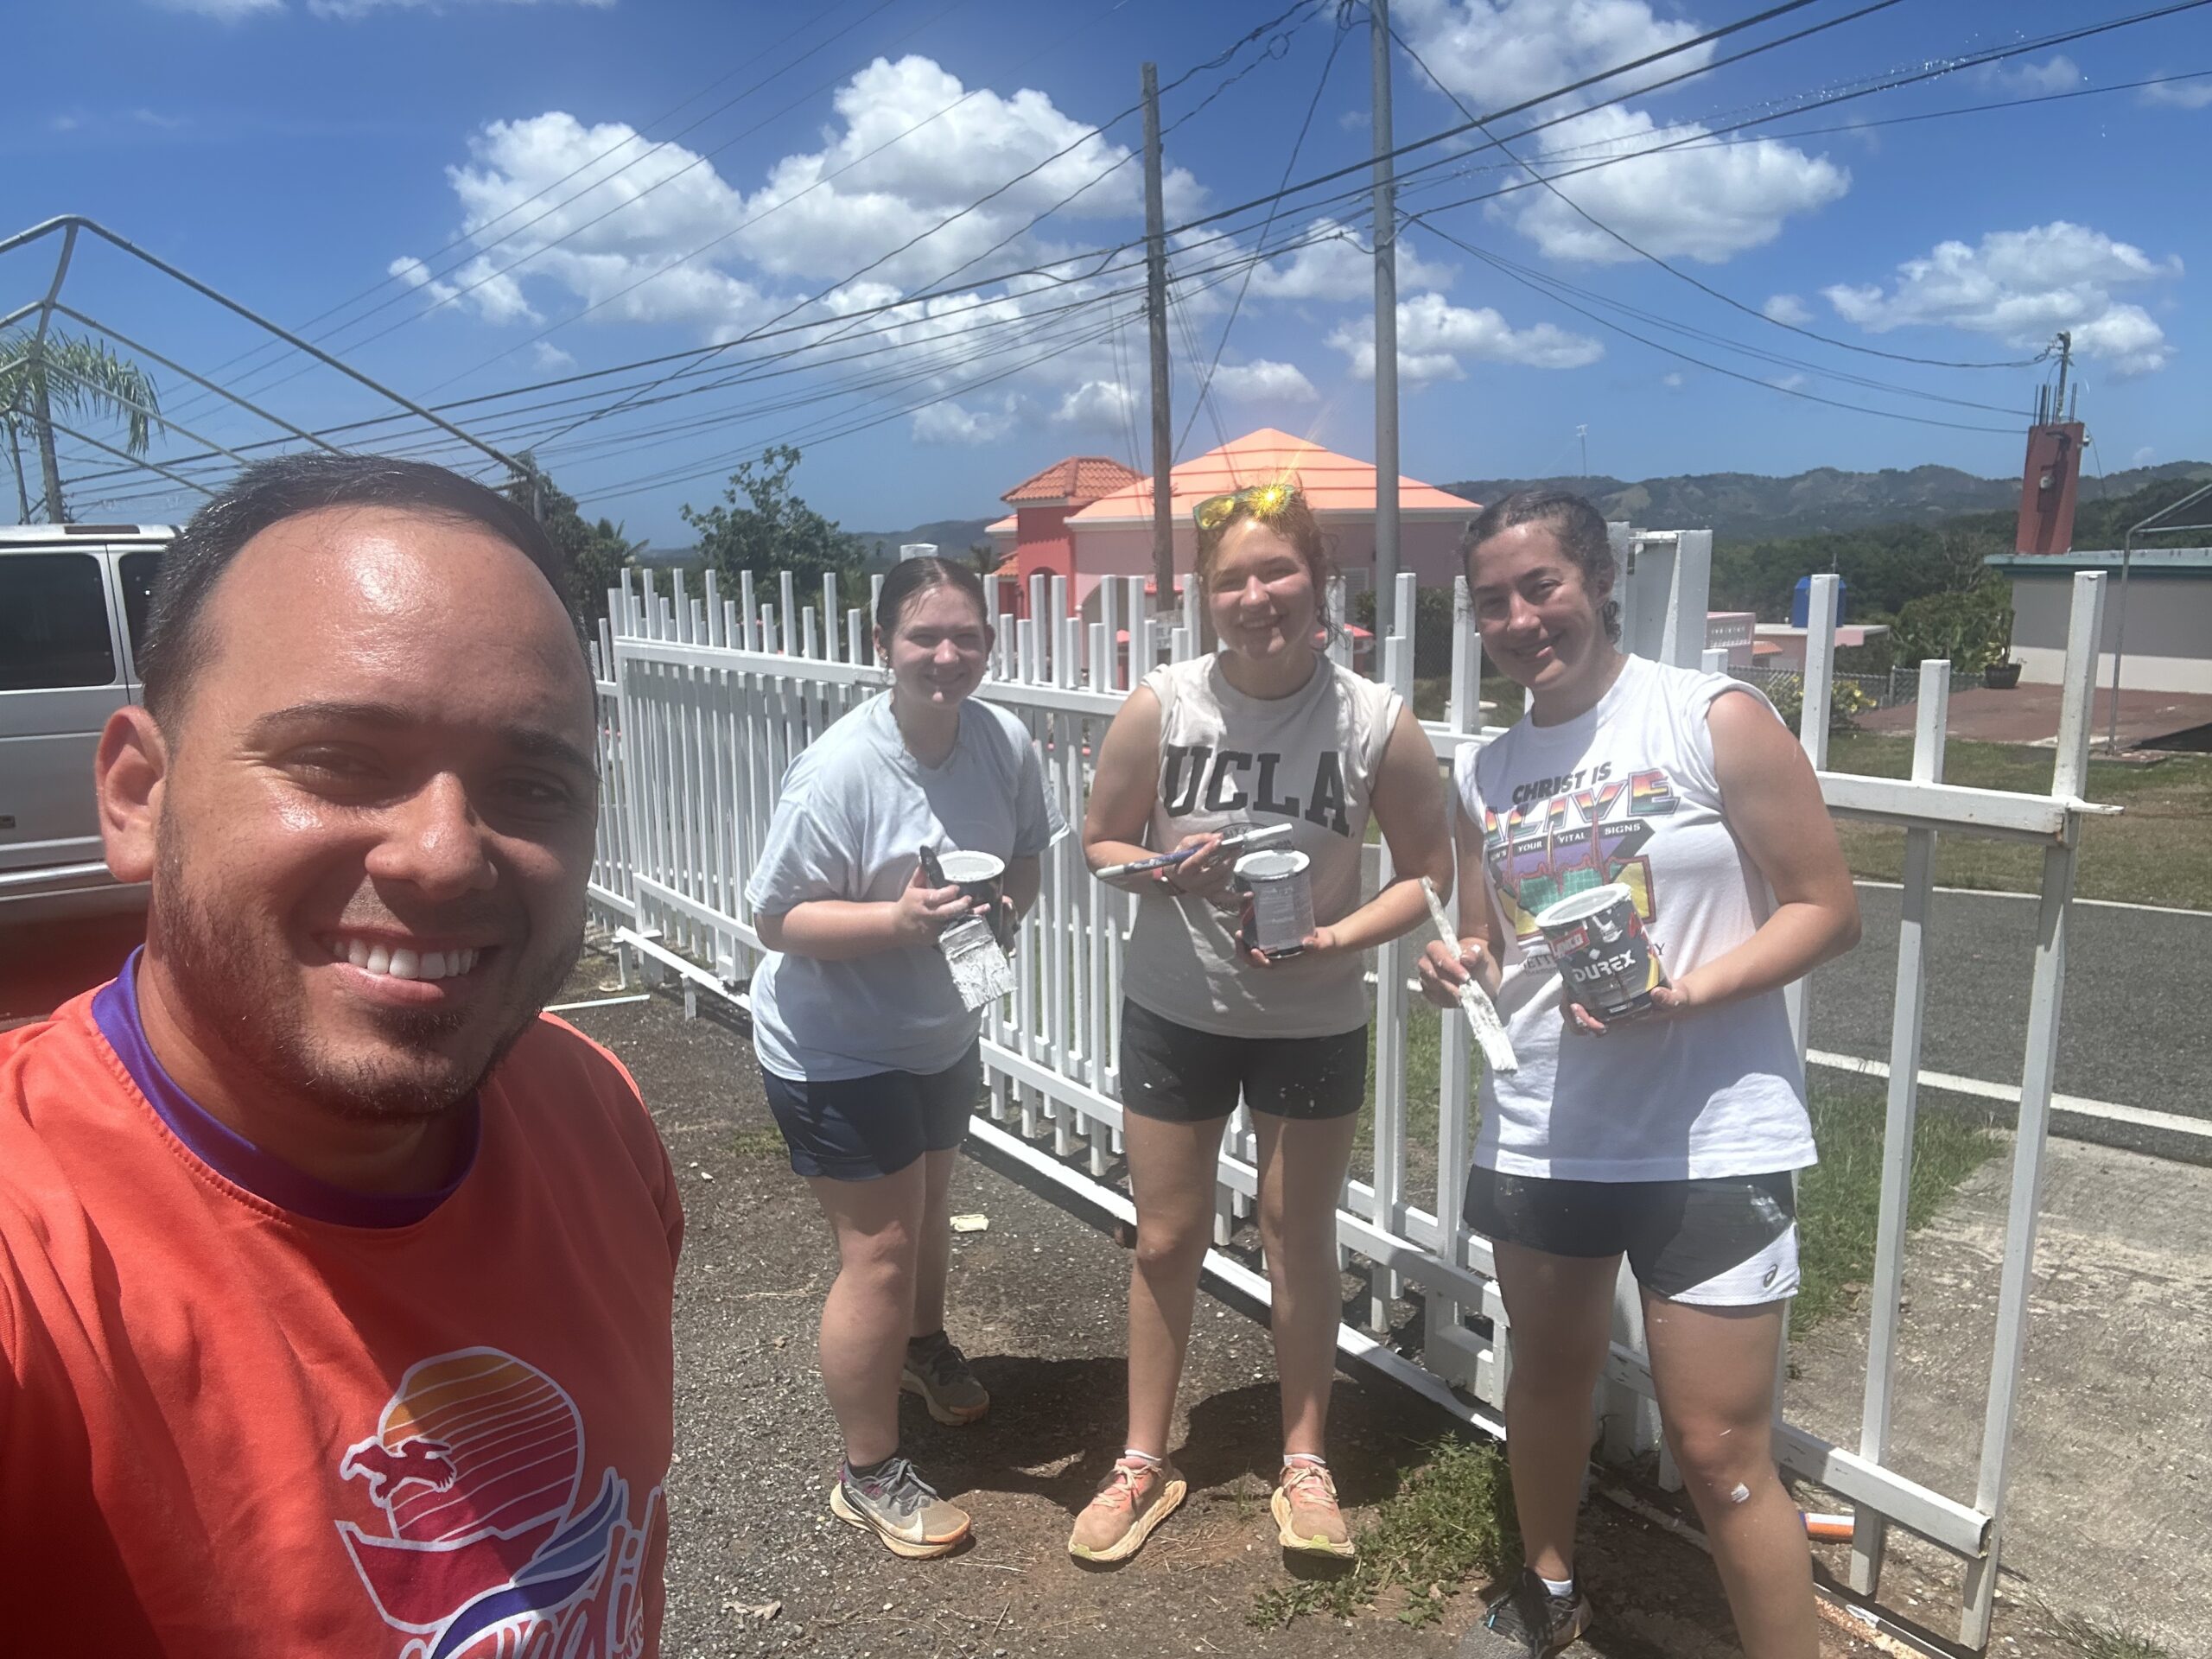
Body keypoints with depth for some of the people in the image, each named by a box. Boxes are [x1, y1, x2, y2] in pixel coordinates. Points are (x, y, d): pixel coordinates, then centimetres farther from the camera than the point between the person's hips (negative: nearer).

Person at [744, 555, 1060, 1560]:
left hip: (940, 1032, 7)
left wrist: (1009, 903, -18)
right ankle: (870, 1476, 21)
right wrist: (898, 919, -36)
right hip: (836, 1051, -6)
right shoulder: (839, 770, -27)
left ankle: (924, 1345, 59)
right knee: (880, 1253, -1)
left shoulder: (1005, 743, -10)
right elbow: (775, 917, -22)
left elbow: (1026, 855, 5)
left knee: (928, 1208, 27)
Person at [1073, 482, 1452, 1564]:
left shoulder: (1377, 722, -15)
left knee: (1299, 1237, 15)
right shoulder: (1160, 707, -13)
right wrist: (1167, 873, -23)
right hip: (1174, 1014, 1)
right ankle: (1143, 1465, 34)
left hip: (1315, 1020, -1)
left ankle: (1304, 1466, 36)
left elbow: (1428, 873, -6)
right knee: (1166, 1241, 13)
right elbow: (1100, 843, -2)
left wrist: (1331, 940, -21)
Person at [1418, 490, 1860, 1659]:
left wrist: (1683, 993, -24)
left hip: (1711, 1143, -5)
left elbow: (1826, 909, -9)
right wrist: (1460, 971, -8)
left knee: (1717, 1449, 0)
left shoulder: (1718, 721, -9)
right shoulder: (1487, 772, 6)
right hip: (1537, 1135, 6)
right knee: (1548, 1373, 22)